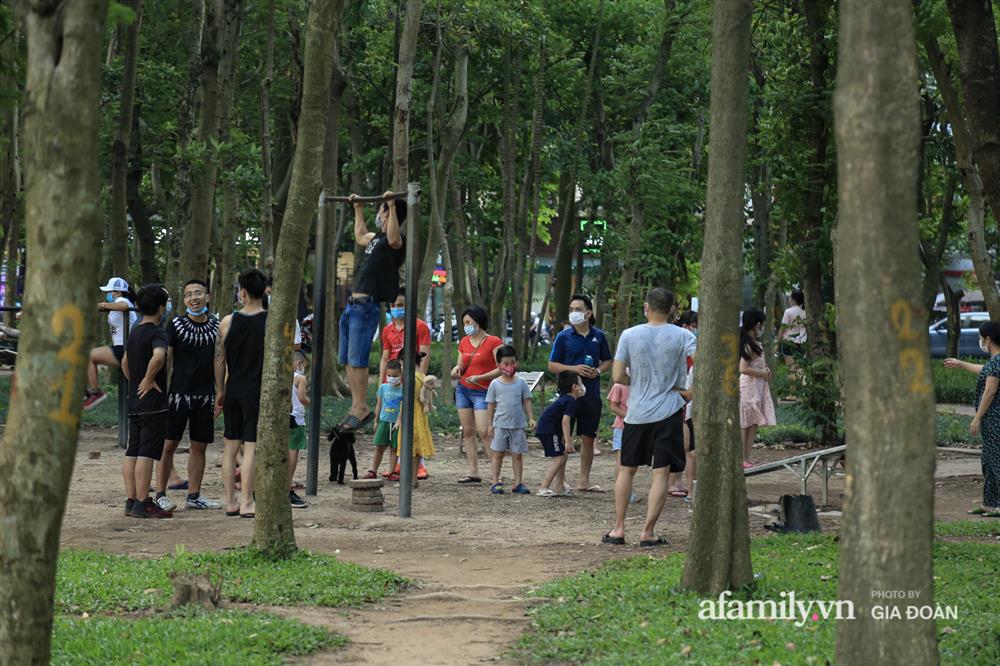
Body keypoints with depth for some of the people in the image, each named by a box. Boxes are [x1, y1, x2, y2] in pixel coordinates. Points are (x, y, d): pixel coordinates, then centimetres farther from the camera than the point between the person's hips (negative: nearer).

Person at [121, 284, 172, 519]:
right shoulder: (157, 333, -13)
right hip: (153, 403, -9)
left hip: (134, 402, 9)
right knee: (147, 453, -8)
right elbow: (158, 357, -33)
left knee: (132, 452, 9)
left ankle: (131, 501, 12)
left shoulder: (135, 332, 14)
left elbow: (125, 362, 27)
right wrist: (148, 380, -20)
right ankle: (142, 504, -8)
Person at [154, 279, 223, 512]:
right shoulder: (176, 325, -3)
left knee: (199, 446, 8)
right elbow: (165, 360, -3)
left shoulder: (216, 325, 8)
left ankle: (194, 496, 16)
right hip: (179, 393, -4)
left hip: (206, 395, 4)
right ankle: (160, 494, 5)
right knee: (169, 444, -1)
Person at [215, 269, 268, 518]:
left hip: (233, 390, 3)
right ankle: (246, 504, -3)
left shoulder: (227, 322, 1)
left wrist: (220, 391, 16)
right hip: (257, 391, -3)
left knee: (230, 446, 12)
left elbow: (219, 360, 6)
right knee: (251, 447, -2)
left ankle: (230, 502, 16)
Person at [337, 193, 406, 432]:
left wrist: (392, 206, -32)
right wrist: (358, 209, 45)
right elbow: (360, 236, 43)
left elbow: (393, 238, -34)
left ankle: (362, 409, -7)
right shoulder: (376, 238, 20)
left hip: (367, 307, -10)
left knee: (357, 360, -11)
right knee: (348, 360, 10)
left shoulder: (396, 241, -8)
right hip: (354, 303, 10)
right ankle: (356, 408, 14)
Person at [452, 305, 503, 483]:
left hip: (482, 392, -6)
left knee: (484, 432, -15)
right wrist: (457, 369, -3)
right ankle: (473, 472, 5)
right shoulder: (464, 342, 12)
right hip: (463, 390, 6)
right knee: (468, 431, 3)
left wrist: (479, 377, -19)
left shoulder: (493, 342, -8)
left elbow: (502, 369, -11)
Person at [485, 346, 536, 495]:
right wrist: (490, 424, 2)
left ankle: (518, 483, 9)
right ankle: (495, 482, 8)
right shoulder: (495, 384, 0)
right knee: (498, 453, 3)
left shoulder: (521, 383, 2)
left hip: (518, 425, 1)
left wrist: (531, 418, -5)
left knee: (517, 455, 5)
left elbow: (527, 401, 5)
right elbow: (491, 405, 4)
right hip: (500, 425, -1)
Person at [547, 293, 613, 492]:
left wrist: (598, 371, -5)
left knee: (588, 438, 8)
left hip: (591, 394, 3)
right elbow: (552, 365, 0)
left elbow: (607, 361, 16)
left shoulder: (599, 336, 6)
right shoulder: (563, 337, -2)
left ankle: (584, 480, 18)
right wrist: (574, 368, -14)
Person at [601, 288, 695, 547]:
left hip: (637, 412, 2)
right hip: (668, 412, -2)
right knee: (661, 472, 1)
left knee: (627, 469, 14)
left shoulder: (629, 335, -3)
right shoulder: (682, 336, -6)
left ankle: (618, 528, 15)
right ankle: (648, 531, -2)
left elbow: (618, 376, -3)